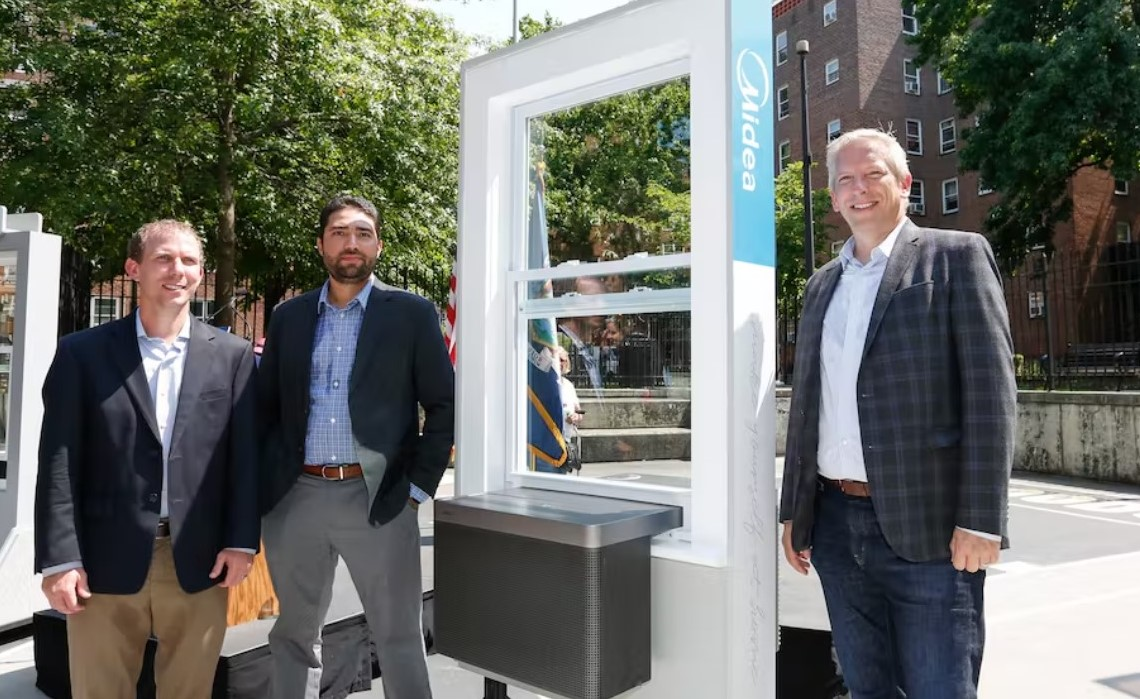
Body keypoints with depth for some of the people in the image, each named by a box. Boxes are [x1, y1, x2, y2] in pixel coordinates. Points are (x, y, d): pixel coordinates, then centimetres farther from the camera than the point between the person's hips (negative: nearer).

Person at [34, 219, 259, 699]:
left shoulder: (233, 356, 4)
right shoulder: (82, 352, 2)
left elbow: (245, 456, 2)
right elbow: (59, 461, -2)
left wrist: (241, 540, -4)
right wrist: (60, 558, -7)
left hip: (199, 562, 1)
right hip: (105, 561, 0)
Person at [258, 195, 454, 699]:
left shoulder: (411, 314, 0)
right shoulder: (289, 316, 10)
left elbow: (443, 406, -1)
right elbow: (266, 407, 13)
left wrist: (417, 488, -6)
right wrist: (262, 485, 2)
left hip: (378, 498, -3)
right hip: (296, 497, 4)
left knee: (399, 639, 5)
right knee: (294, 635, 17)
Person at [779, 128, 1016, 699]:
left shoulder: (955, 256, -1)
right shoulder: (822, 284, 14)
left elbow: (990, 391, -8)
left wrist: (980, 521, -14)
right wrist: (793, 511, 13)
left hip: (927, 526, -5)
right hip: (834, 523, 5)